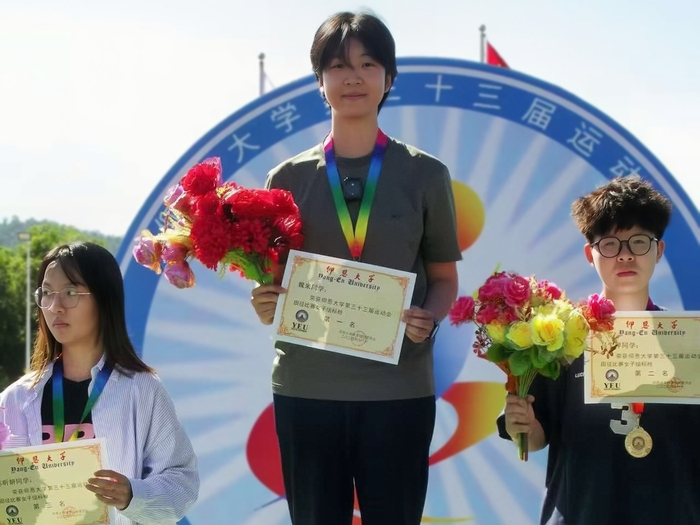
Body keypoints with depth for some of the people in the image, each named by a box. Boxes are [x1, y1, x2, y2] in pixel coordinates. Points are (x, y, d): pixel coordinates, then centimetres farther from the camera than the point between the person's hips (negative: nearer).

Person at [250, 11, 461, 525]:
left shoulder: (425, 174, 4)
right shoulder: (289, 178, 6)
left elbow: (444, 277, 8)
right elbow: (272, 280, 14)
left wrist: (430, 319, -12)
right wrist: (265, 306, -9)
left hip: (398, 388, -1)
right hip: (306, 387, 1)